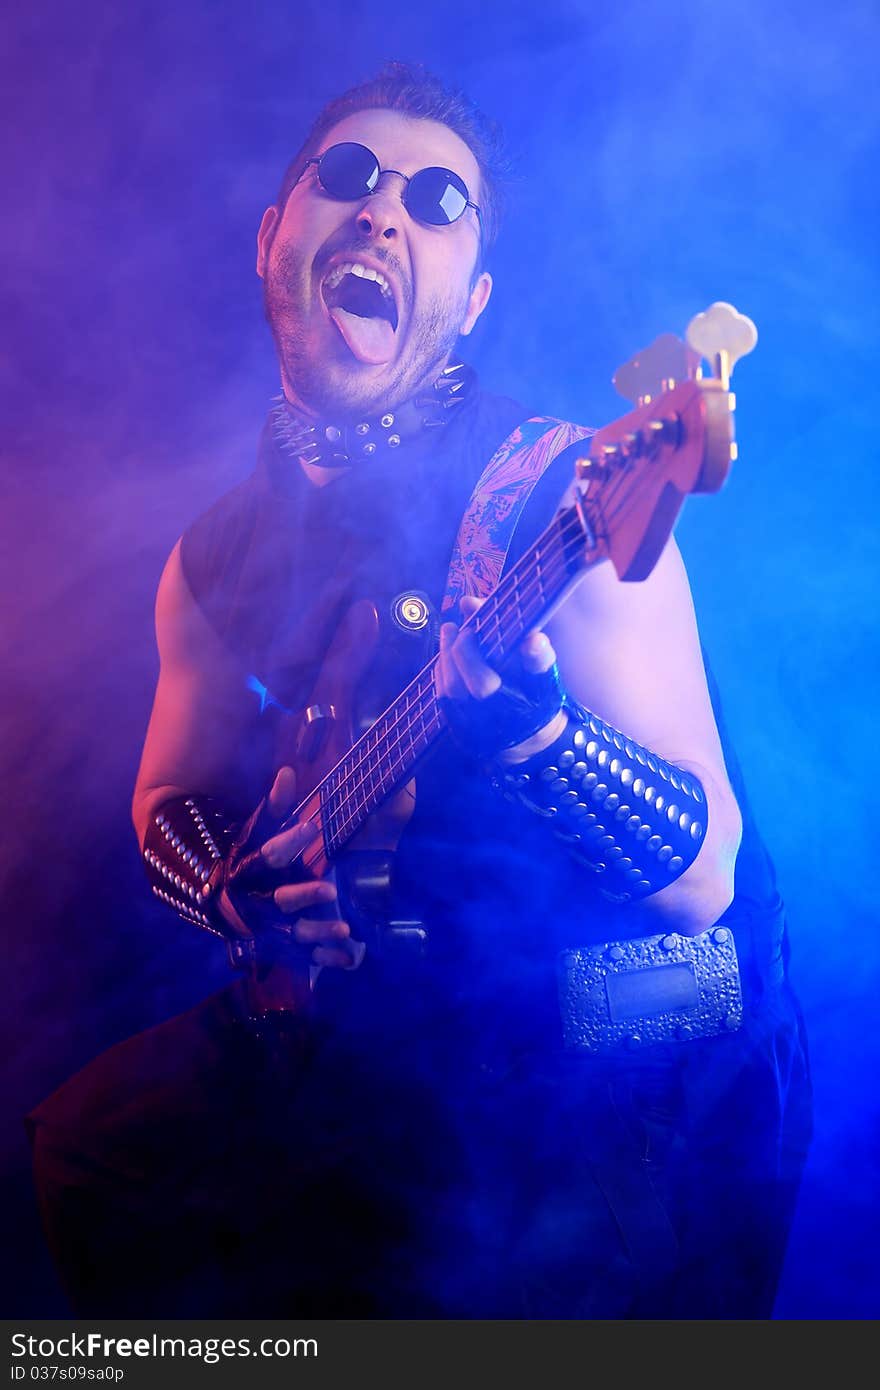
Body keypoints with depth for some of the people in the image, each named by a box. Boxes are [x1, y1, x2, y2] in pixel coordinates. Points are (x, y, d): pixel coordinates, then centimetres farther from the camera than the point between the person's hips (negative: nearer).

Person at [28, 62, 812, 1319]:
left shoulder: (561, 500, -18)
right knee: (96, 1145, 1)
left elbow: (702, 879, -19)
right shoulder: (220, 557, 0)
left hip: (626, 1072, -4)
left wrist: (533, 730, -37)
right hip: (383, 1039, 5)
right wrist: (234, 888, -8)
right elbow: (168, 802, 13)